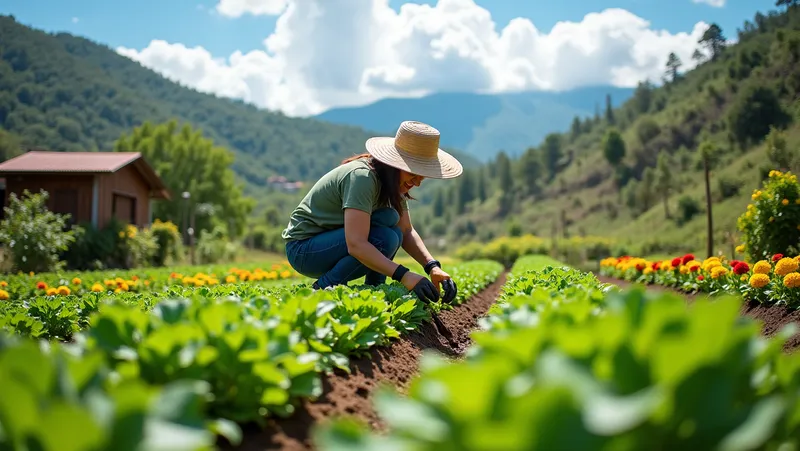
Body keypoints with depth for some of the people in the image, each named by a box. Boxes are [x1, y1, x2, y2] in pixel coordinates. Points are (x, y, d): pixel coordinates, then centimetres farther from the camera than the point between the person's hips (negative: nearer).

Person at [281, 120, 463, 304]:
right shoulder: (362, 177, -28)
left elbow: (406, 232, 2)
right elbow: (356, 244, -36)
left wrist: (433, 267, -14)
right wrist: (404, 275, -42)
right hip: (302, 249, -9)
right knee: (384, 239, -26)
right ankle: (324, 288, -13)